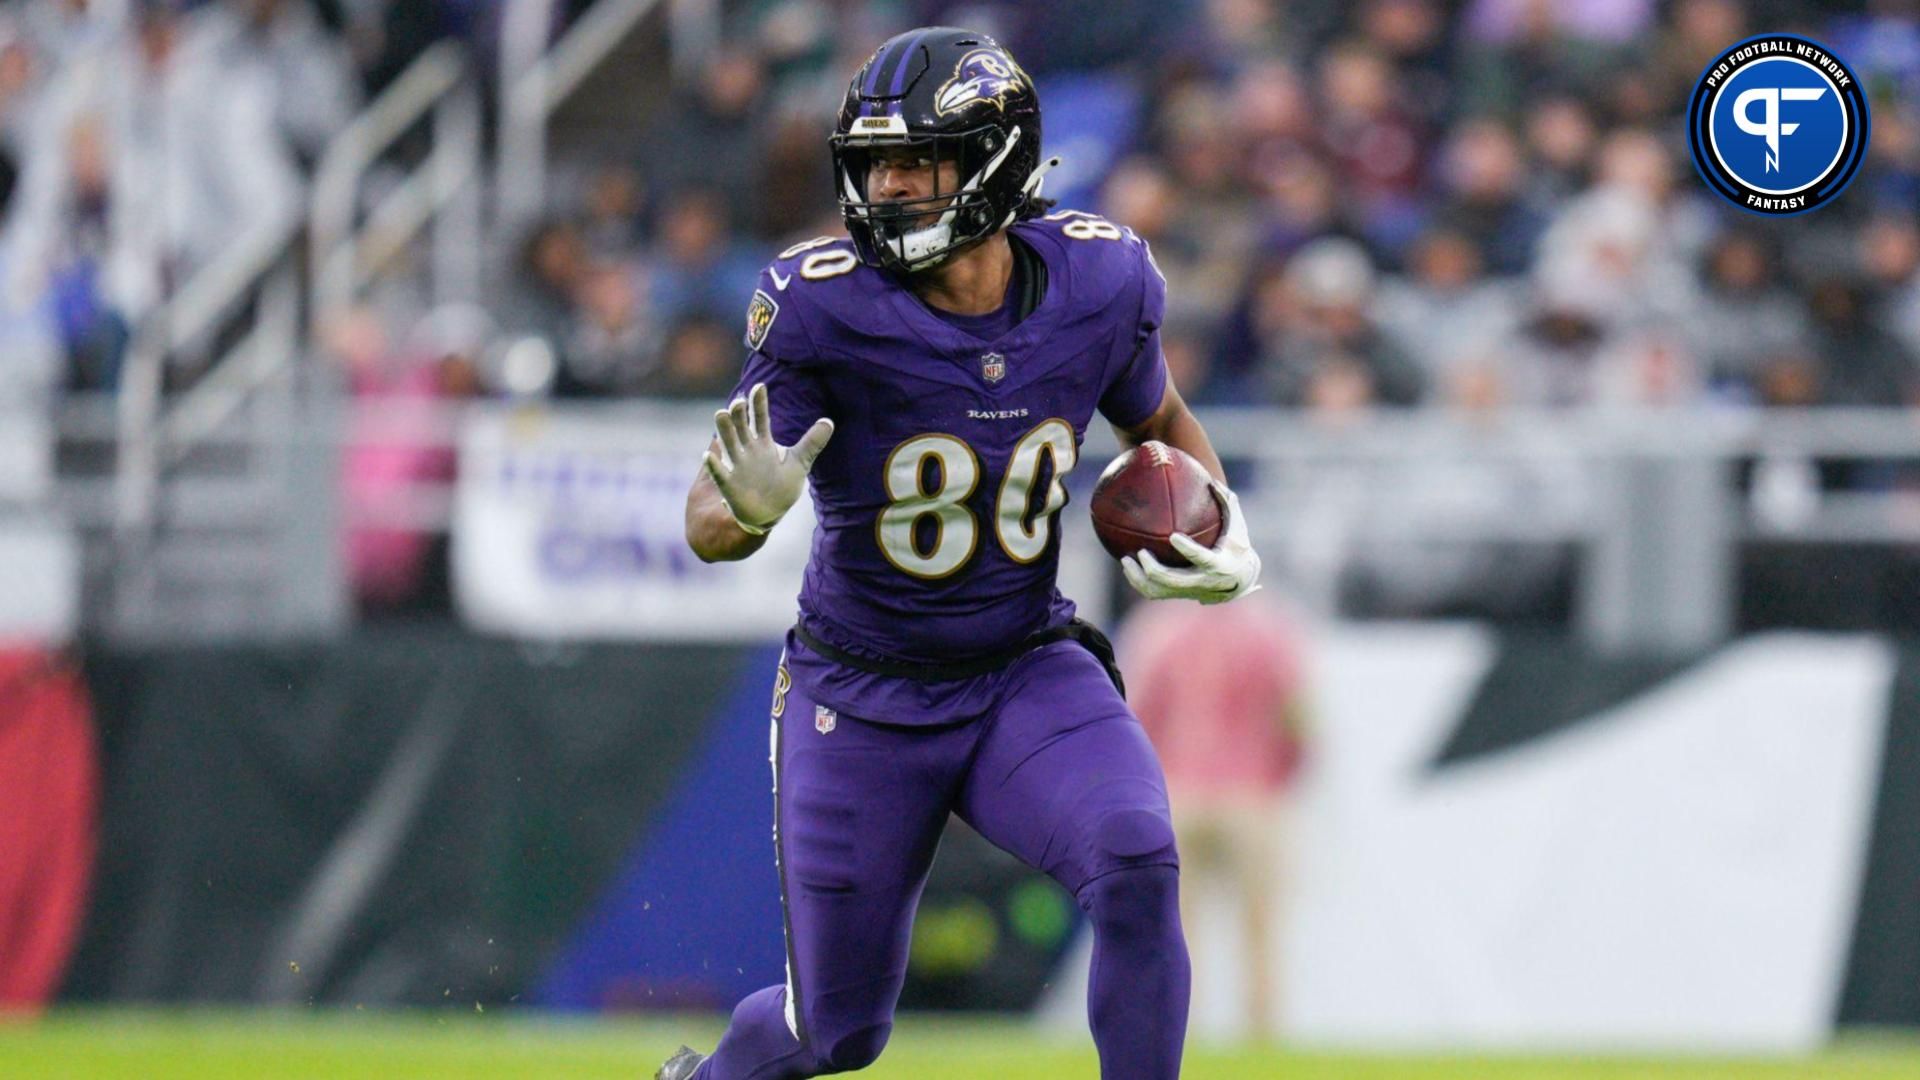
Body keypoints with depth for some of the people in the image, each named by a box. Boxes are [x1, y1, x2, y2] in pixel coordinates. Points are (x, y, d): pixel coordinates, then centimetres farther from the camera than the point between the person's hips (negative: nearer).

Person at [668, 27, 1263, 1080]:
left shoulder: (1097, 282, -10)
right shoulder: (825, 307, -20)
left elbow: (1160, 421, 12)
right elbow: (707, 527, -19)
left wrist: (1225, 540, -6)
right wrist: (749, 502, -43)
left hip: (1030, 674, 2)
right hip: (860, 699, -2)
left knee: (1138, 868, -27)